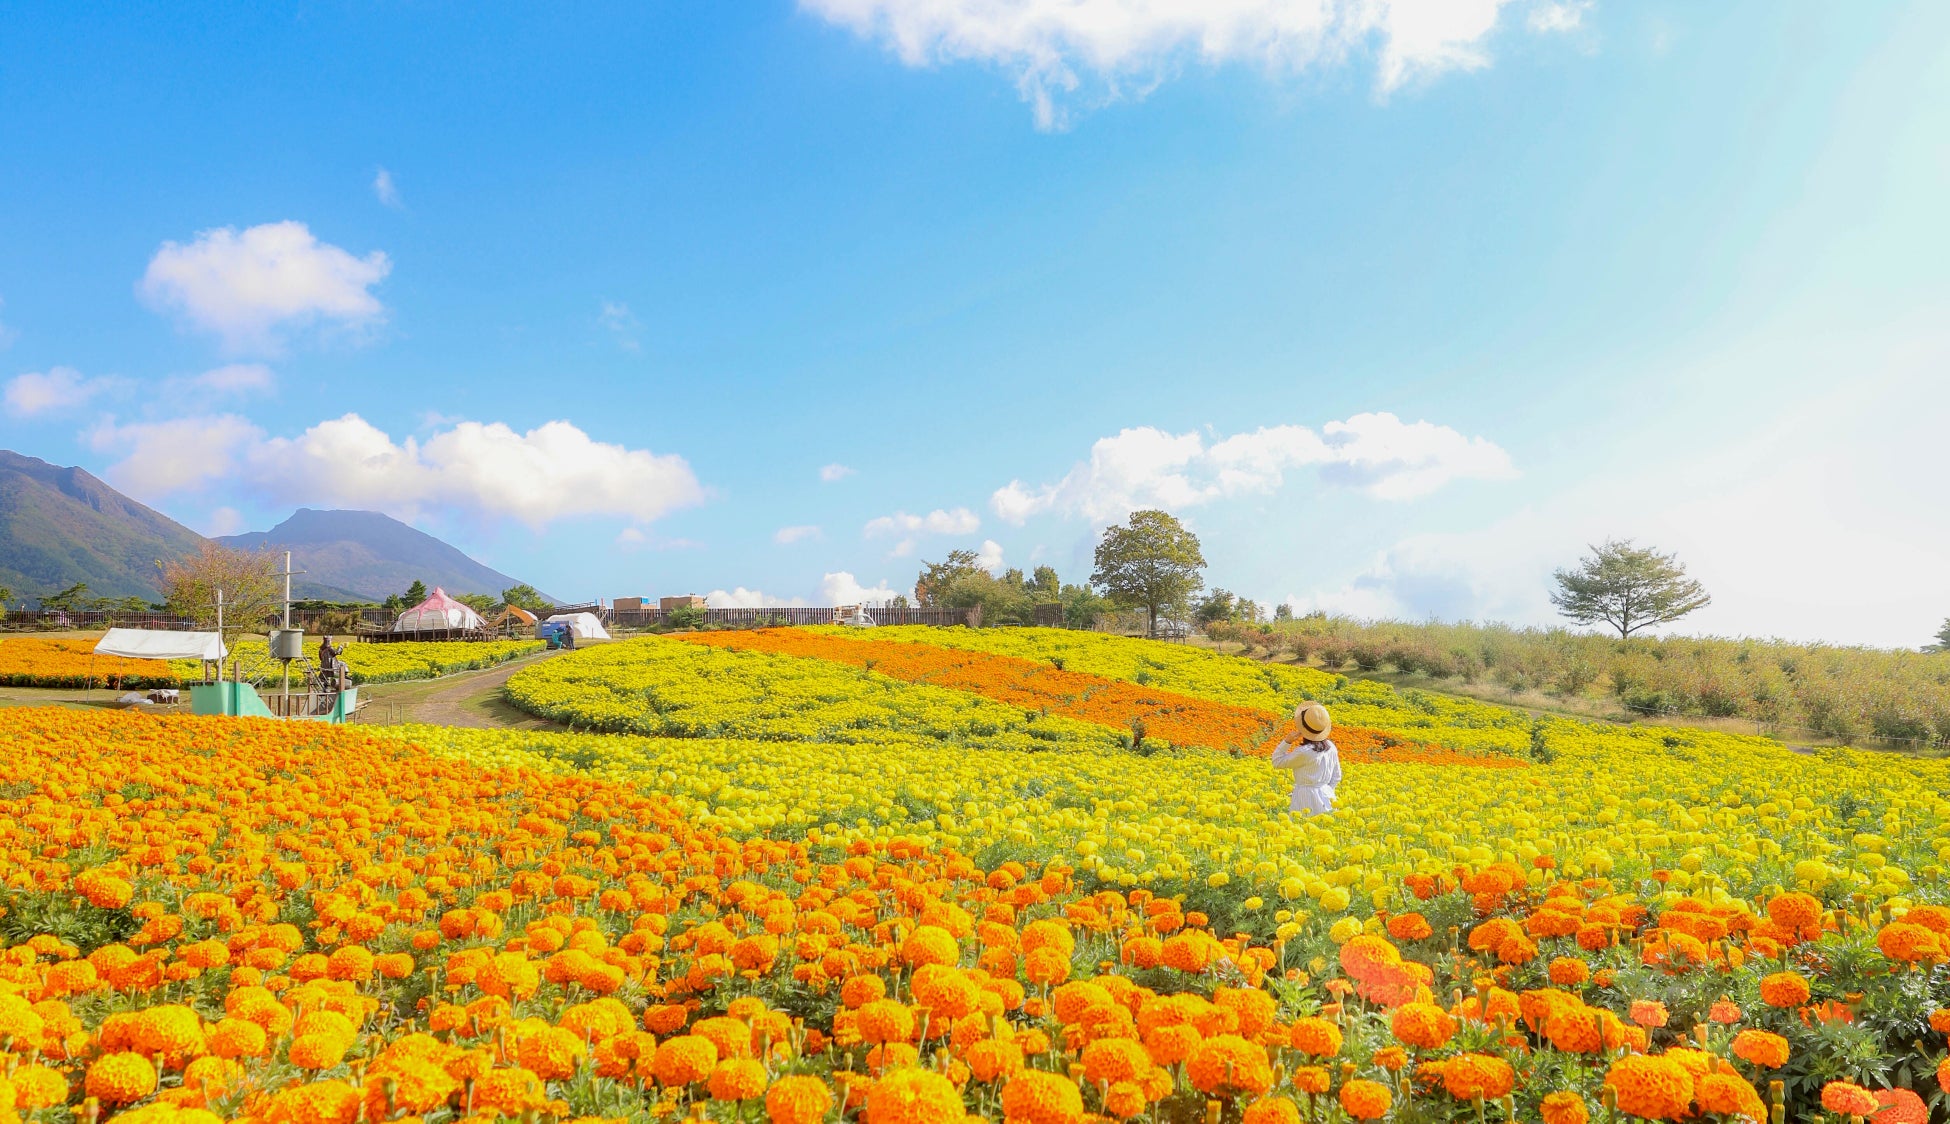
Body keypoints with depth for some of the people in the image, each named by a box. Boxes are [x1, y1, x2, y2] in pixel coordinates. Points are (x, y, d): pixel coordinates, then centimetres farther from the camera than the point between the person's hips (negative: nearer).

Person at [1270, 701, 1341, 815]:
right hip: (1326, 795, 7)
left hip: (1307, 798, -7)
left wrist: (1287, 741, -14)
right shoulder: (1331, 748, 1)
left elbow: (1277, 762, -8)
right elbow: (1336, 777, 11)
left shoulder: (1304, 752, -21)